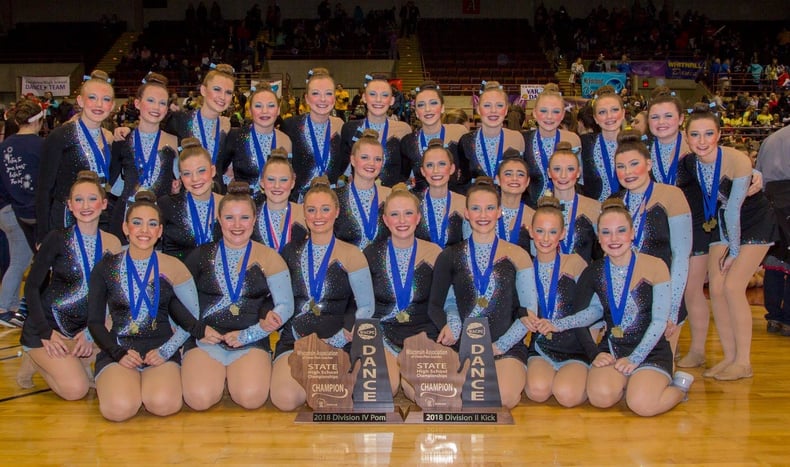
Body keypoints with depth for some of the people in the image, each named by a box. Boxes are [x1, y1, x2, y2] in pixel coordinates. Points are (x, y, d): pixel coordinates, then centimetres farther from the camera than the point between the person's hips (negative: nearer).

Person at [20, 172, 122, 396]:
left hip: (85, 329, 4)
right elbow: (31, 287, -9)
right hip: (46, 328, -4)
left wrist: (91, 332, -9)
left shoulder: (112, 243, -1)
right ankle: (36, 359, 8)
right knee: (76, 389, -20)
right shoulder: (57, 239, -12)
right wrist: (47, 333, -16)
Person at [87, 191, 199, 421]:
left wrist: (166, 350, -10)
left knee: (163, 404, -30)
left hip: (160, 351, 0)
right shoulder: (106, 267, 5)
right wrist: (118, 353, -10)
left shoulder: (173, 268, 4)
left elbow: (192, 319, 5)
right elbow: (95, 321, 6)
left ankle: (155, 381, 5)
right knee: (119, 408, -28)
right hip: (117, 350, 0)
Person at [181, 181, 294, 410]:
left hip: (251, 343, 0)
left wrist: (247, 335, -9)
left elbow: (285, 305, 1)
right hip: (205, 341, 0)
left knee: (251, 397, -25)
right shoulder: (201, 256, 8)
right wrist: (198, 330, -7)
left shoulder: (268, 258, 5)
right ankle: (220, 375, 9)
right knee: (199, 398, -25)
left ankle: (235, 375, 9)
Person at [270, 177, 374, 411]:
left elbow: (367, 308, 0)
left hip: (337, 342, -2)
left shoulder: (350, 255, 3)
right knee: (285, 399, -27)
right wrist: (302, 338, -4)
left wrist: (335, 341, -11)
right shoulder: (290, 252, 11)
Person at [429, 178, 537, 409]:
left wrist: (499, 346, -7)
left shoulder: (517, 256, 6)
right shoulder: (450, 257, 9)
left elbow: (529, 311, 3)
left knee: (504, 398, -30)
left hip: (506, 348, -1)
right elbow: (435, 305, 10)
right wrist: (450, 326, -11)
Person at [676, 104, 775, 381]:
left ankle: (743, 362, -4)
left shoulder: (737, 160, -29)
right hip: (723, 223, 6)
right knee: (716, 288, -3)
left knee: (732, 286, -15)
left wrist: (735, 250, -18)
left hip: (755, 223, -5)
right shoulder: (688, 163, -12)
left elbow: (734, 208, -23)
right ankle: (729, 357, 9)